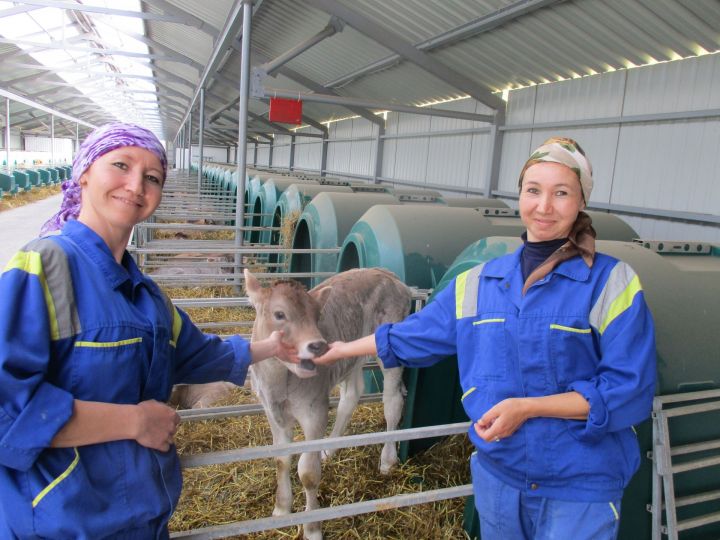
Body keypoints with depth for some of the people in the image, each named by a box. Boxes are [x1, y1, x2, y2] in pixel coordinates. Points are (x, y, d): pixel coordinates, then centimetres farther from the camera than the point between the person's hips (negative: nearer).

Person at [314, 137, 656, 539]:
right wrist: (344, 349, 17)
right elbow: (417, 335, 10)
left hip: (581, 488, -3)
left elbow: (631, 391, -15)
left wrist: (527, 407, -23)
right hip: (497, 472, 4)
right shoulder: (479, 282, -1)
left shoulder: (611, 283, -13)